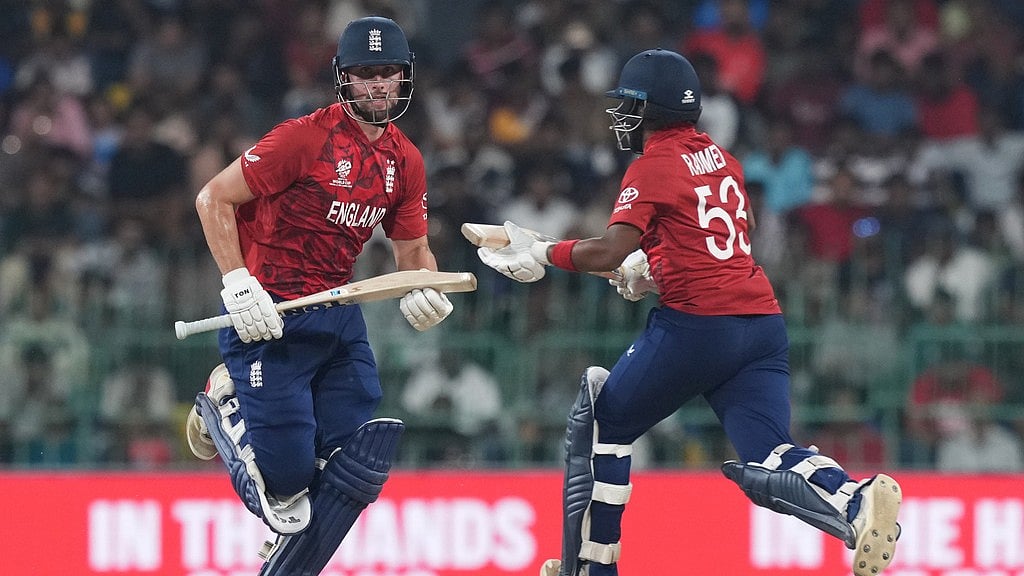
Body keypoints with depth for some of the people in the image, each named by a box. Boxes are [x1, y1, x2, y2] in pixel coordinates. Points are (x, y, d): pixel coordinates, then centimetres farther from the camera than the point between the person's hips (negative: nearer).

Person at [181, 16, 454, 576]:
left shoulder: (405, 162, 7)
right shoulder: (305, 137, -15)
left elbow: (413, 249, 16)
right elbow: (213, 199, -14)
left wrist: (425, 293, -8)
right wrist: (239, 285, -22)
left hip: (337, 316, 7)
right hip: (268, 316, -7)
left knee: (355, 461, -2)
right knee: (287, 473, -9)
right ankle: (222, 406, 21)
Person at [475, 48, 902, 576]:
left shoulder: (653, 167, -4)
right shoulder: (720, 158, 19)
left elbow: (608, 252, -15)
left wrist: (541, 255, -1)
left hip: (695, 325, -7)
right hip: (762, 320, 7)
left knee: (601, 424, 13)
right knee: (767, 462, -4)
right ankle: (858, 501, -33)